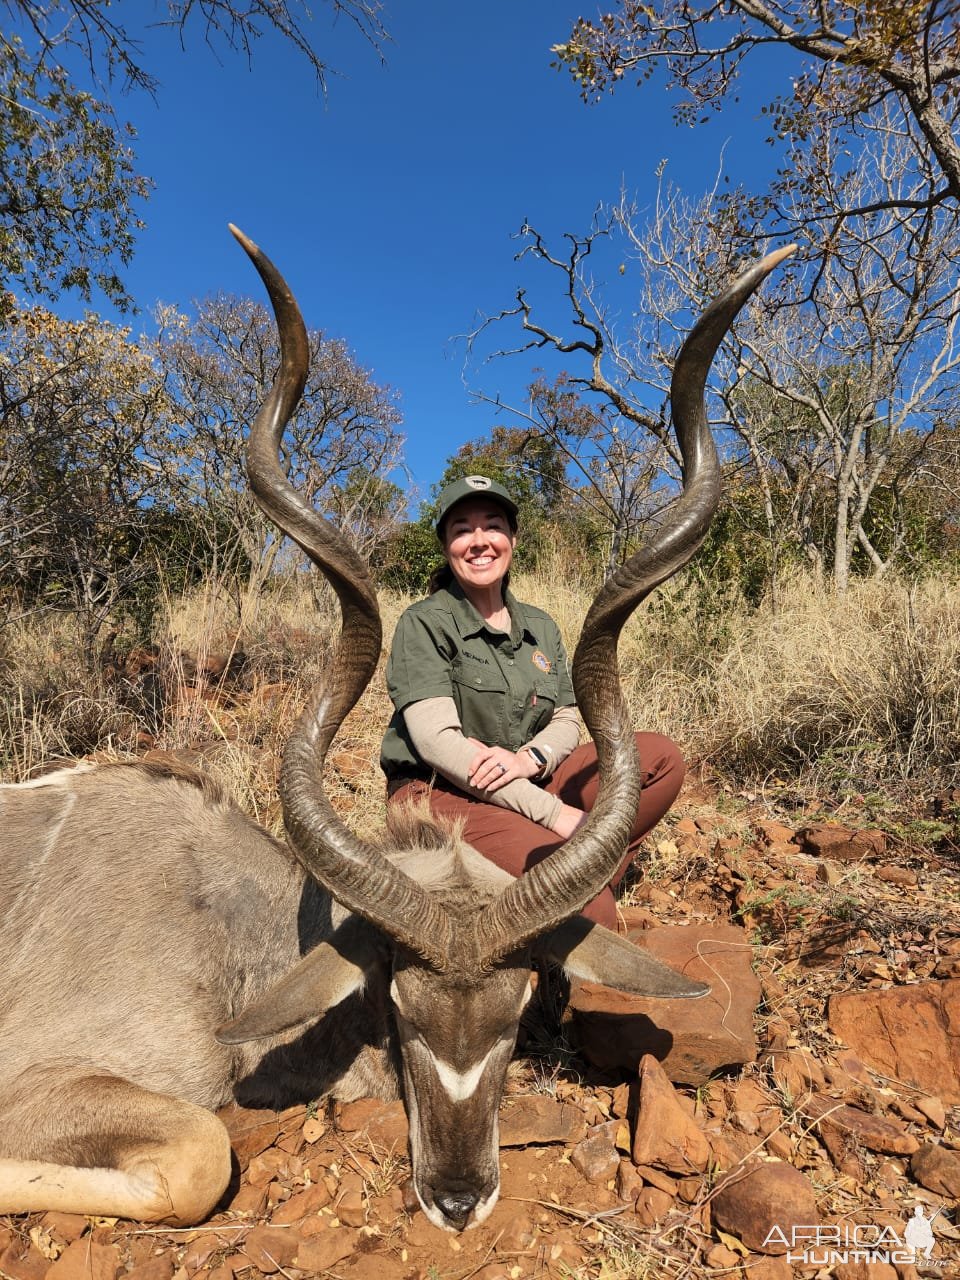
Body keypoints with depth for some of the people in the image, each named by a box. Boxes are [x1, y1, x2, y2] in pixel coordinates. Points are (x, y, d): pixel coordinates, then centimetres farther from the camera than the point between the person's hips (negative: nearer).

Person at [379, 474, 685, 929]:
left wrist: (529, 759, -17)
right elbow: (436, 740, -18)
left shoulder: (541, 628, 12)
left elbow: (566, 722, 9)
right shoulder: (424, 623, -7)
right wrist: (555, 814, -23)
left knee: (661, 757, -8)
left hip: (528, 785, 7)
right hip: (439, 793, -7)